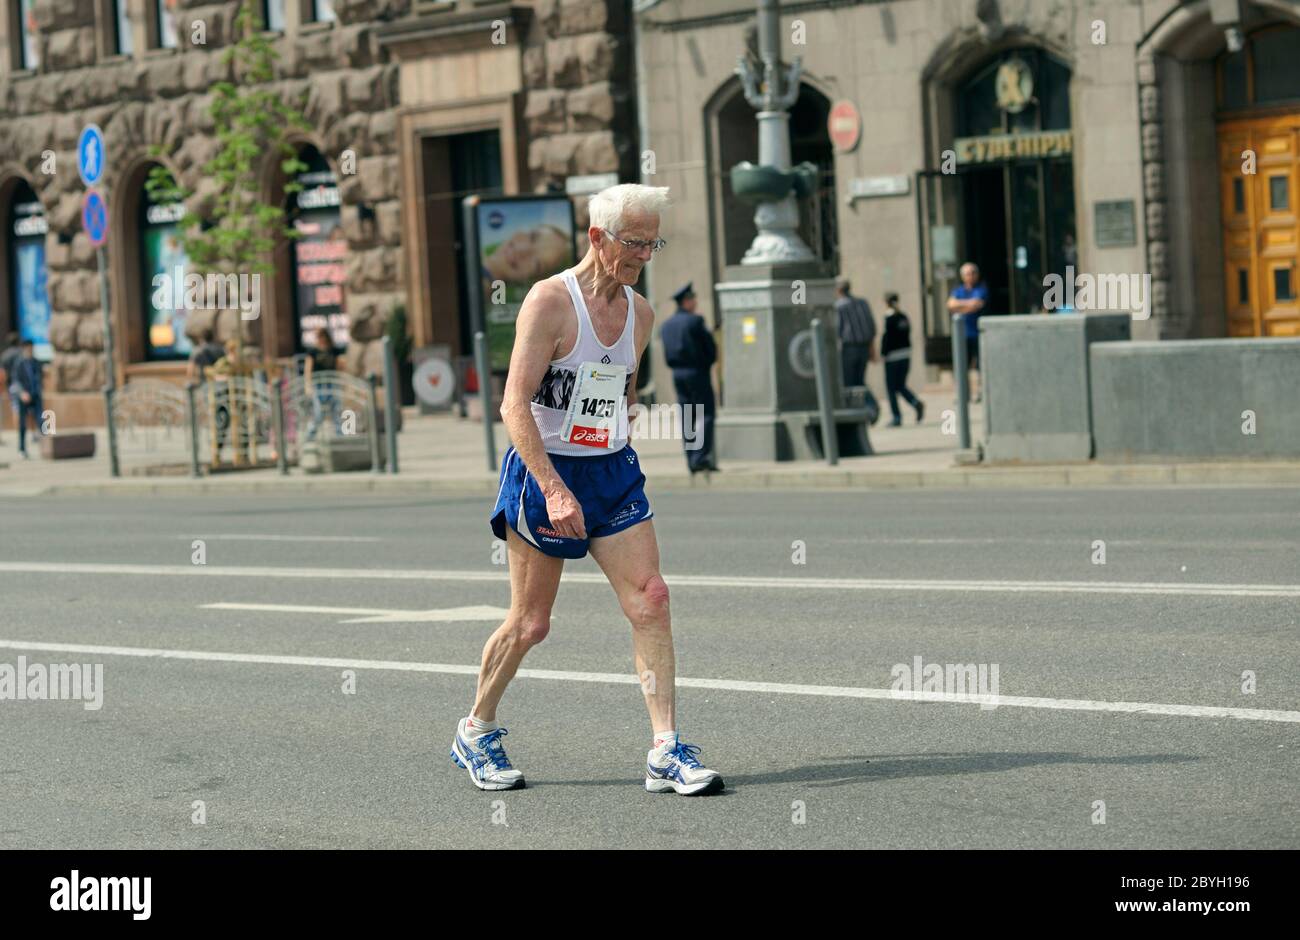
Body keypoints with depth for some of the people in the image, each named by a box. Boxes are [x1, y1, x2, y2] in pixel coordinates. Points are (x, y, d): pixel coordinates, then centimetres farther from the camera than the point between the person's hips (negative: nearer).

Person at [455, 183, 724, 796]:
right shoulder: (550, 301, -15)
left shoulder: (640, 313, 7)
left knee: (651, 600, -8)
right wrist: (554, 489, -28)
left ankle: (666, 752, -8)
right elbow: (514, 404, -20)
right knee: (530, 623, 3)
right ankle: (475, 733, 26)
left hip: (613, 471, 6)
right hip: (545, 472, -6)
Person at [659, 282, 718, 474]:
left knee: (686, 419, 7)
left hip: (677, 373, 6)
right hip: (697, 372, -6)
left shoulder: (666, 325, 10)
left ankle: (691, 461, 6)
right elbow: (711, 347, -8)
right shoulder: (695, 321, -10)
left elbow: (667, 351, 11)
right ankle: (701, 456, -15)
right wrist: (707, 363, 9)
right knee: (707, 414, -3)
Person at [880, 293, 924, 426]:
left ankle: (897, 417, 1)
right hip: (906, 354, 7)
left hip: (893, 356, -7)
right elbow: (908, 336, 11)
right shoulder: (904, 318, 7)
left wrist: (883, 354, -6)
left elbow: (887, 337, -14)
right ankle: (916, 403, -8)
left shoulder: (890, 319, -13)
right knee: (901, 386, 15)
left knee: (891, 388, 3)